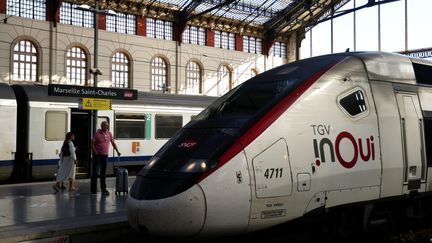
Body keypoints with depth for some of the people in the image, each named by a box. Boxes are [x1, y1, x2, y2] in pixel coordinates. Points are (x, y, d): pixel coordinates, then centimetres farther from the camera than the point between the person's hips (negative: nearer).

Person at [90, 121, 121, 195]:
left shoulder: (109, 133, 7)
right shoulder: (97, 133, -8)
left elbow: (113, 143, 13)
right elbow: (92, 144, -8)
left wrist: (117, 151, 6)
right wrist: (95, 152, -18)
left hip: (105, 155, 5)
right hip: (97, 155, -5)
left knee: (103, 173, 11)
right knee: (94, 173, -1)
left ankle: (103, 189, 18)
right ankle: (93, 190, 4)